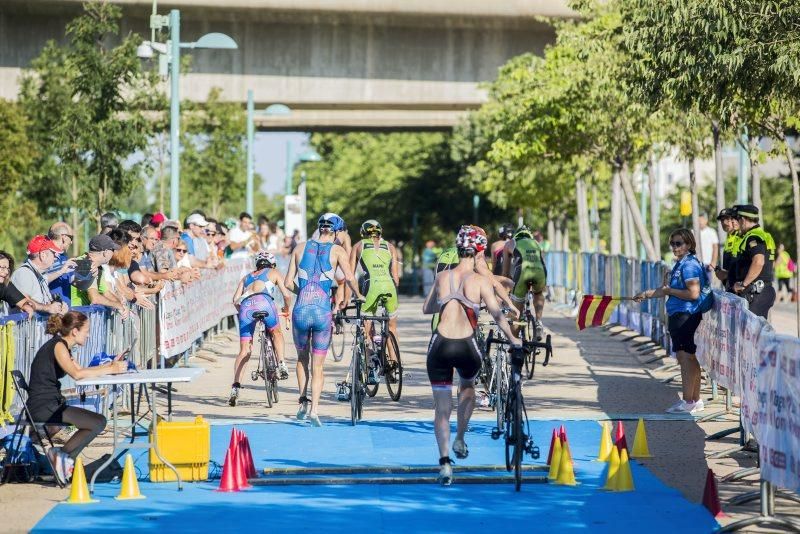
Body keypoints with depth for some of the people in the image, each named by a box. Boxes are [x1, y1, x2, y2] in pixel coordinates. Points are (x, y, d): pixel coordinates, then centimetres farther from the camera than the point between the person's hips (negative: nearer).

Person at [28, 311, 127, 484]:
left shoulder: (62, 346, 19)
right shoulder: (58, 346, -12)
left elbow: (81, 370, 19)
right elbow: (76, 374, -26)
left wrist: (111, 365, 9)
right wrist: (111, 369, -21)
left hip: (52, 404, 10)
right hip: (43, 407, -10)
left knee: (98, 422, 12)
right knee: (98, 422, -14)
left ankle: (63, 457, 8)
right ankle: (63, 455, -1)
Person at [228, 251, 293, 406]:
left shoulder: (246, 277, 35)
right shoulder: (273, 273, 27)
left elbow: (235, 299, 23)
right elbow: (287, 295, 17)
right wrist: (286, 309, 34)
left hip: (245, 305, 2)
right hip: (263, 301, -2)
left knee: (244, 351, 5)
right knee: (276, 332, 26)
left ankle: (235, 386, -7)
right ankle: (281, 365, 7)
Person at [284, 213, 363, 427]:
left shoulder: (301, 247, 11)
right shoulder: (337, 250, 4)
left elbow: (288, 283, 7)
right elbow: (349, 277, -11)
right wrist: (357, 295, 6)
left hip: (301, 310, 2)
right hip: (323, 312, -2)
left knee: (302, 358, 24)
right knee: (318, 365, 8)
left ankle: (303, 401, 11)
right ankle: (314, 408, -7)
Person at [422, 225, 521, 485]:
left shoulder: (442, 277, 6)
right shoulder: (480, 280, -4)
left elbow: (427, 309, 19)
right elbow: (496, 313, -13)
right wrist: (513, 339, -8)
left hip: (440, 345, 1)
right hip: (466, 347, -1)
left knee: (441, 407, 6)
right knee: (467, 386, 32)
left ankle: (444, 461, -9)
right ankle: (460, 439, 27)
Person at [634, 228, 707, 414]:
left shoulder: (689, 265, -14)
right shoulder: (680, 264, 17)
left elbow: (693, 293, -23)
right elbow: (668, 291, 26)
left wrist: (670, 291, -13)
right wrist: (647, 294, 25)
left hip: (685, 316, -10)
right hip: (678, 315, 10)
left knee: (685, 358, -7)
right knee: (690, 359, 13)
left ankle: (688, 402, -5)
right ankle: (696, 400, 20)